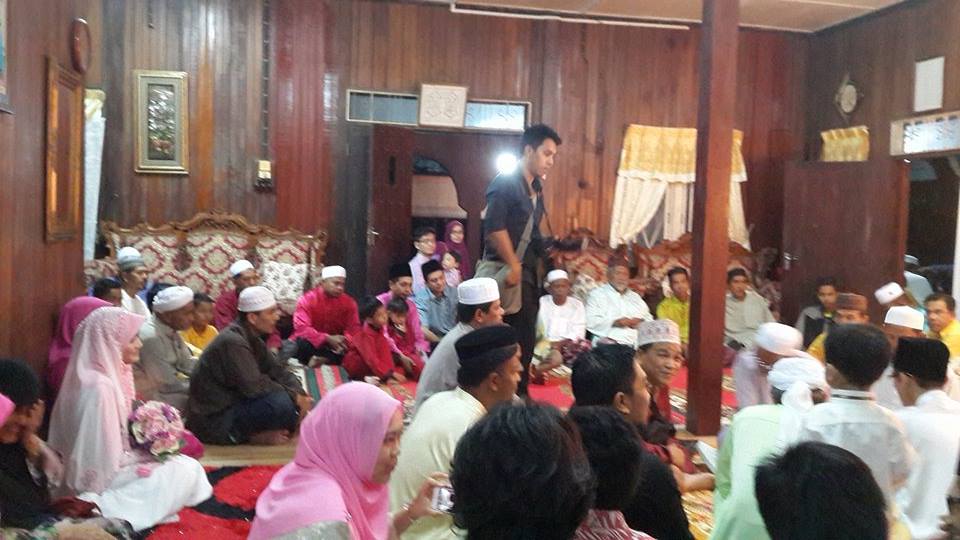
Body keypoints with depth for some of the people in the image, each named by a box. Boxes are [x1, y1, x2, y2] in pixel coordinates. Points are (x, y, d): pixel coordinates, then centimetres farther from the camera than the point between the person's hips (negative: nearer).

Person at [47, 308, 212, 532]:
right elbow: (103, 459, -24)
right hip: (102, 478, -9)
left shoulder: (110, 374, 4)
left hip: (106, 466, 9)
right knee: (187, 470, -9)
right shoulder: (99, 386, -25)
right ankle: (107, 510, -8)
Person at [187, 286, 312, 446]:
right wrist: (295, 397, -19)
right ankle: (255, 436, -5)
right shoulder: (232, 342, -22)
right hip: (213, 421, -10)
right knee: (282, 403, -28)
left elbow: (277, 370, 7)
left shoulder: (252, 339, 8)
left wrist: (300, 394, -11)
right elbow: (254, 386, -28)